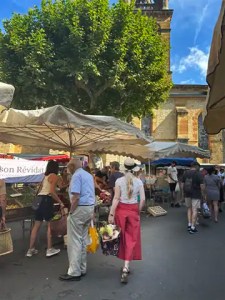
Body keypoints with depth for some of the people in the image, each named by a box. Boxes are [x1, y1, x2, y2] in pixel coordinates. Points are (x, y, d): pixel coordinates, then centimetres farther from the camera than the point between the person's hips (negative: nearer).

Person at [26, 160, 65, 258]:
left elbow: (40, 189, 18)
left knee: (36, 225, 11)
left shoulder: (45, 176, 21)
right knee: (49, 225, 2)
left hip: (39, 199, 8)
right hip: (46, 200, -8)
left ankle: (31, 249, 16)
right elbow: (52, 192, -15)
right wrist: (60, 203, -12)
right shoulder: (54, 176, -4)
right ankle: (49, 250, 6)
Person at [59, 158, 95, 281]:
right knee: (83, 239, 16)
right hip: (90, 207, 9)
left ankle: (74, 272, 7)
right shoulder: (89, 175, 14)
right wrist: (91, 211, 14)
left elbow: (76, 197, -20)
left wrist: (71, 212, -13)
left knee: (74, 241, 0)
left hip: (80, 208, -9)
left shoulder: (76, 175, -12)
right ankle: (82, 269, 25)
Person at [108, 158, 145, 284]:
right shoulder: (139, 181, -3)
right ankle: (126, 267, -5)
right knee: (132, 239, 6)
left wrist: (111, 214, -7)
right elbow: (143, 199, -6)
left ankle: (126, 266, 32)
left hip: (121, 210, 0)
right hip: (133, 211, 0)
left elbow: (116, 198, -9)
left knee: (123, 237, 16)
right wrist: (138, 211, 8)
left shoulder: (119, 181, -6)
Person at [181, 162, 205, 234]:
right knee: (194, 210, 0)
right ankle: (193, 227, 3)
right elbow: (202, 185, -13)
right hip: (196, 194, -5)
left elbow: (182, 184, 9)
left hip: (187, 194, 5)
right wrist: (203, 194, -3)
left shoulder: (185, 173, 6)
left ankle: (189, 225, 16)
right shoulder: (199, 174, -9)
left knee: (189, 209, 18)